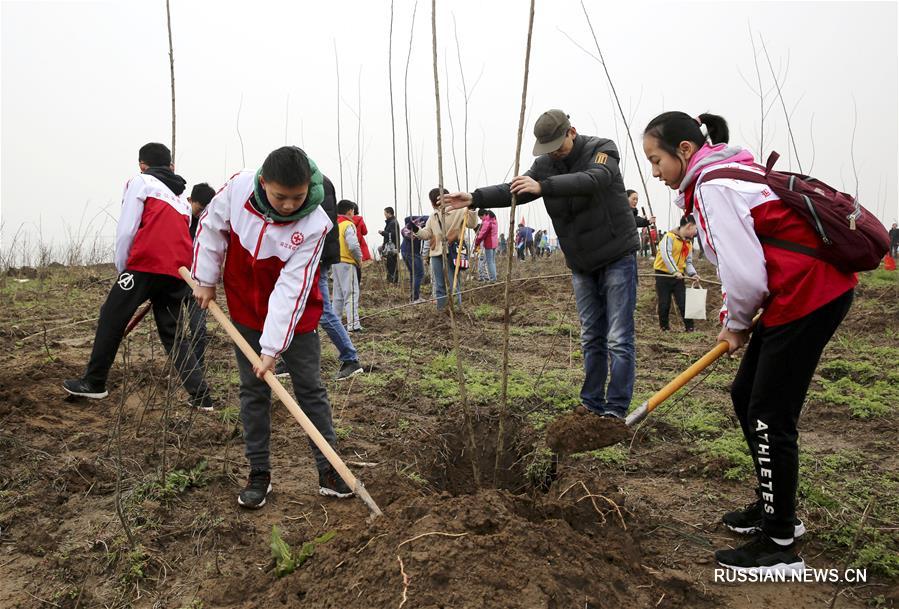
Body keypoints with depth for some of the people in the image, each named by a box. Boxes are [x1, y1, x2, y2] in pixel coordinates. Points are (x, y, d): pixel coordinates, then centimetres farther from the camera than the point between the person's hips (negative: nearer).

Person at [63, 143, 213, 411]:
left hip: (146, 265, -6)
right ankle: (201, 396, 4)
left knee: (111, 319, 13)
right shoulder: (183, 200, 27)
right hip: (178, 272, 6)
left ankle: (94, 383, 21)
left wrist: (121, 268, 11)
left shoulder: (140, 182, 9)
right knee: (174, 335, 12)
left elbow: (126, 231, -1)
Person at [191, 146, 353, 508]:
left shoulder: (314, 224, -27)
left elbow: (291, 288, -28)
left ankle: (328, 469, 15)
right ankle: (259, 472, 19)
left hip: (294, 316, -2)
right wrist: (206, 280, 4)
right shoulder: (238, 188, -20)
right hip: (246, 310, 3)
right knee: (253, 391, 7)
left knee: (310, 388, 3)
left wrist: (273, 348, -27)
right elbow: (211, 226, 0)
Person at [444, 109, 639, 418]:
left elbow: (593, 180, -33)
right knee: (591, 338, 11)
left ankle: (616, 411, -1)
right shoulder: (545, 164, 2)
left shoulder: (602, 149, -12)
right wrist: (475, 198, -28)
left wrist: (542, 187, -44)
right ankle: (592, 403, 20)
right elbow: (513, 191, -11)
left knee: (619, 339, -5)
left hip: (617, 256, -5)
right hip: (581, 264, 5)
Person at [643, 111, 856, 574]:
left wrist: (737, 323, -4)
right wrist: (734, 321, 11)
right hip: (804, 291, 10)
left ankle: (779, 547, 10)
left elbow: (745, 275, -23)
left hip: (809, 296, -10)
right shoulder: (724, 174, 14)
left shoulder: (712, 185, -17)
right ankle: (775, 507, 32)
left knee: (769, 416, -4)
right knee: (745, 396, 17)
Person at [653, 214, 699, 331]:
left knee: (684, 303, 0)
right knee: (665, 304, 2)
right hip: (663, 274, -6)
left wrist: (693, 273, -6)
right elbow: (666, 255, -25)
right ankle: (664, 327, 17)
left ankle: (689, 327, 8)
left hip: (678, 276, 6)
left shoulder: (689, 243, 11)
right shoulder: (669, 237, -13)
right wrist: (675, 271, -33)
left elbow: (688, 262, 13)